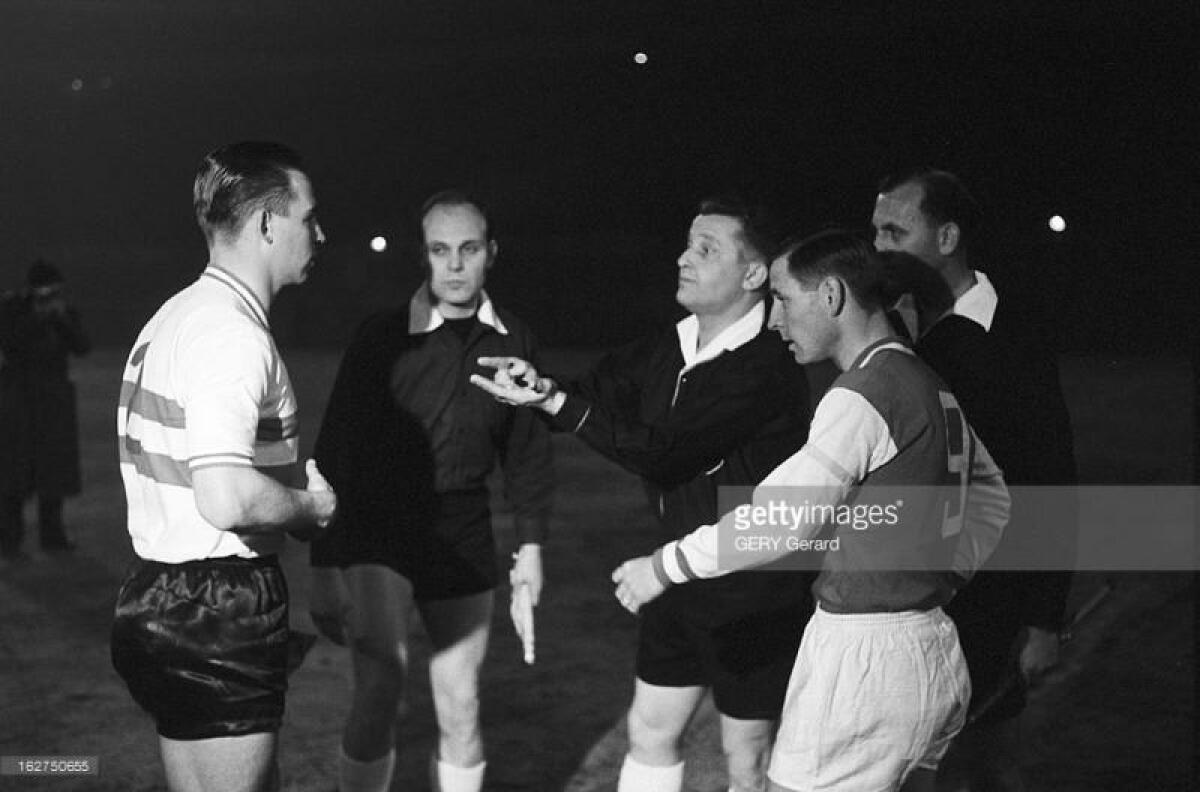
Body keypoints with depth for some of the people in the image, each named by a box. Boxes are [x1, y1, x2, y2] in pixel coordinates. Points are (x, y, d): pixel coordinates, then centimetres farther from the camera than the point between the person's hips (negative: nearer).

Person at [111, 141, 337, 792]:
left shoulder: (175, 315, 13)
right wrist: (309, 505, -12)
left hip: (158, 592, 10)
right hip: (218, 613, -10)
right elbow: (226, 497, -31)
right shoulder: (233, 335, -20)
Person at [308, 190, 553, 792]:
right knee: (379, 688, -18)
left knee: (460, 708, 10)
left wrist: (530, 546, 8)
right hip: (375, 531, -3)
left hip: (462, 537, 4)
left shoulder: (514, 342, 2)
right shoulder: (381, 338, -8)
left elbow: (528, 450, 12)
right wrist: (324, 570, -9)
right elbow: (336, 449, -7)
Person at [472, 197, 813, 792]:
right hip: (681, 579, 8)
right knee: (650, 733, 16)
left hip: (753, 592, -7)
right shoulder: (668, 348, 3)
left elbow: (662, 451, -27)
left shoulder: (767, 369, -23)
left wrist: (556, 402, -28)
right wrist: (539, 389, -20)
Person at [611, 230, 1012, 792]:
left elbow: (782, 518, -20)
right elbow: (990, 498, 23)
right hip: (935, 647, 9)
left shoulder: (862, 395, -17)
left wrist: (664, 566, -11)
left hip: (862, 658, -9)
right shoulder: (935, 387, 12)